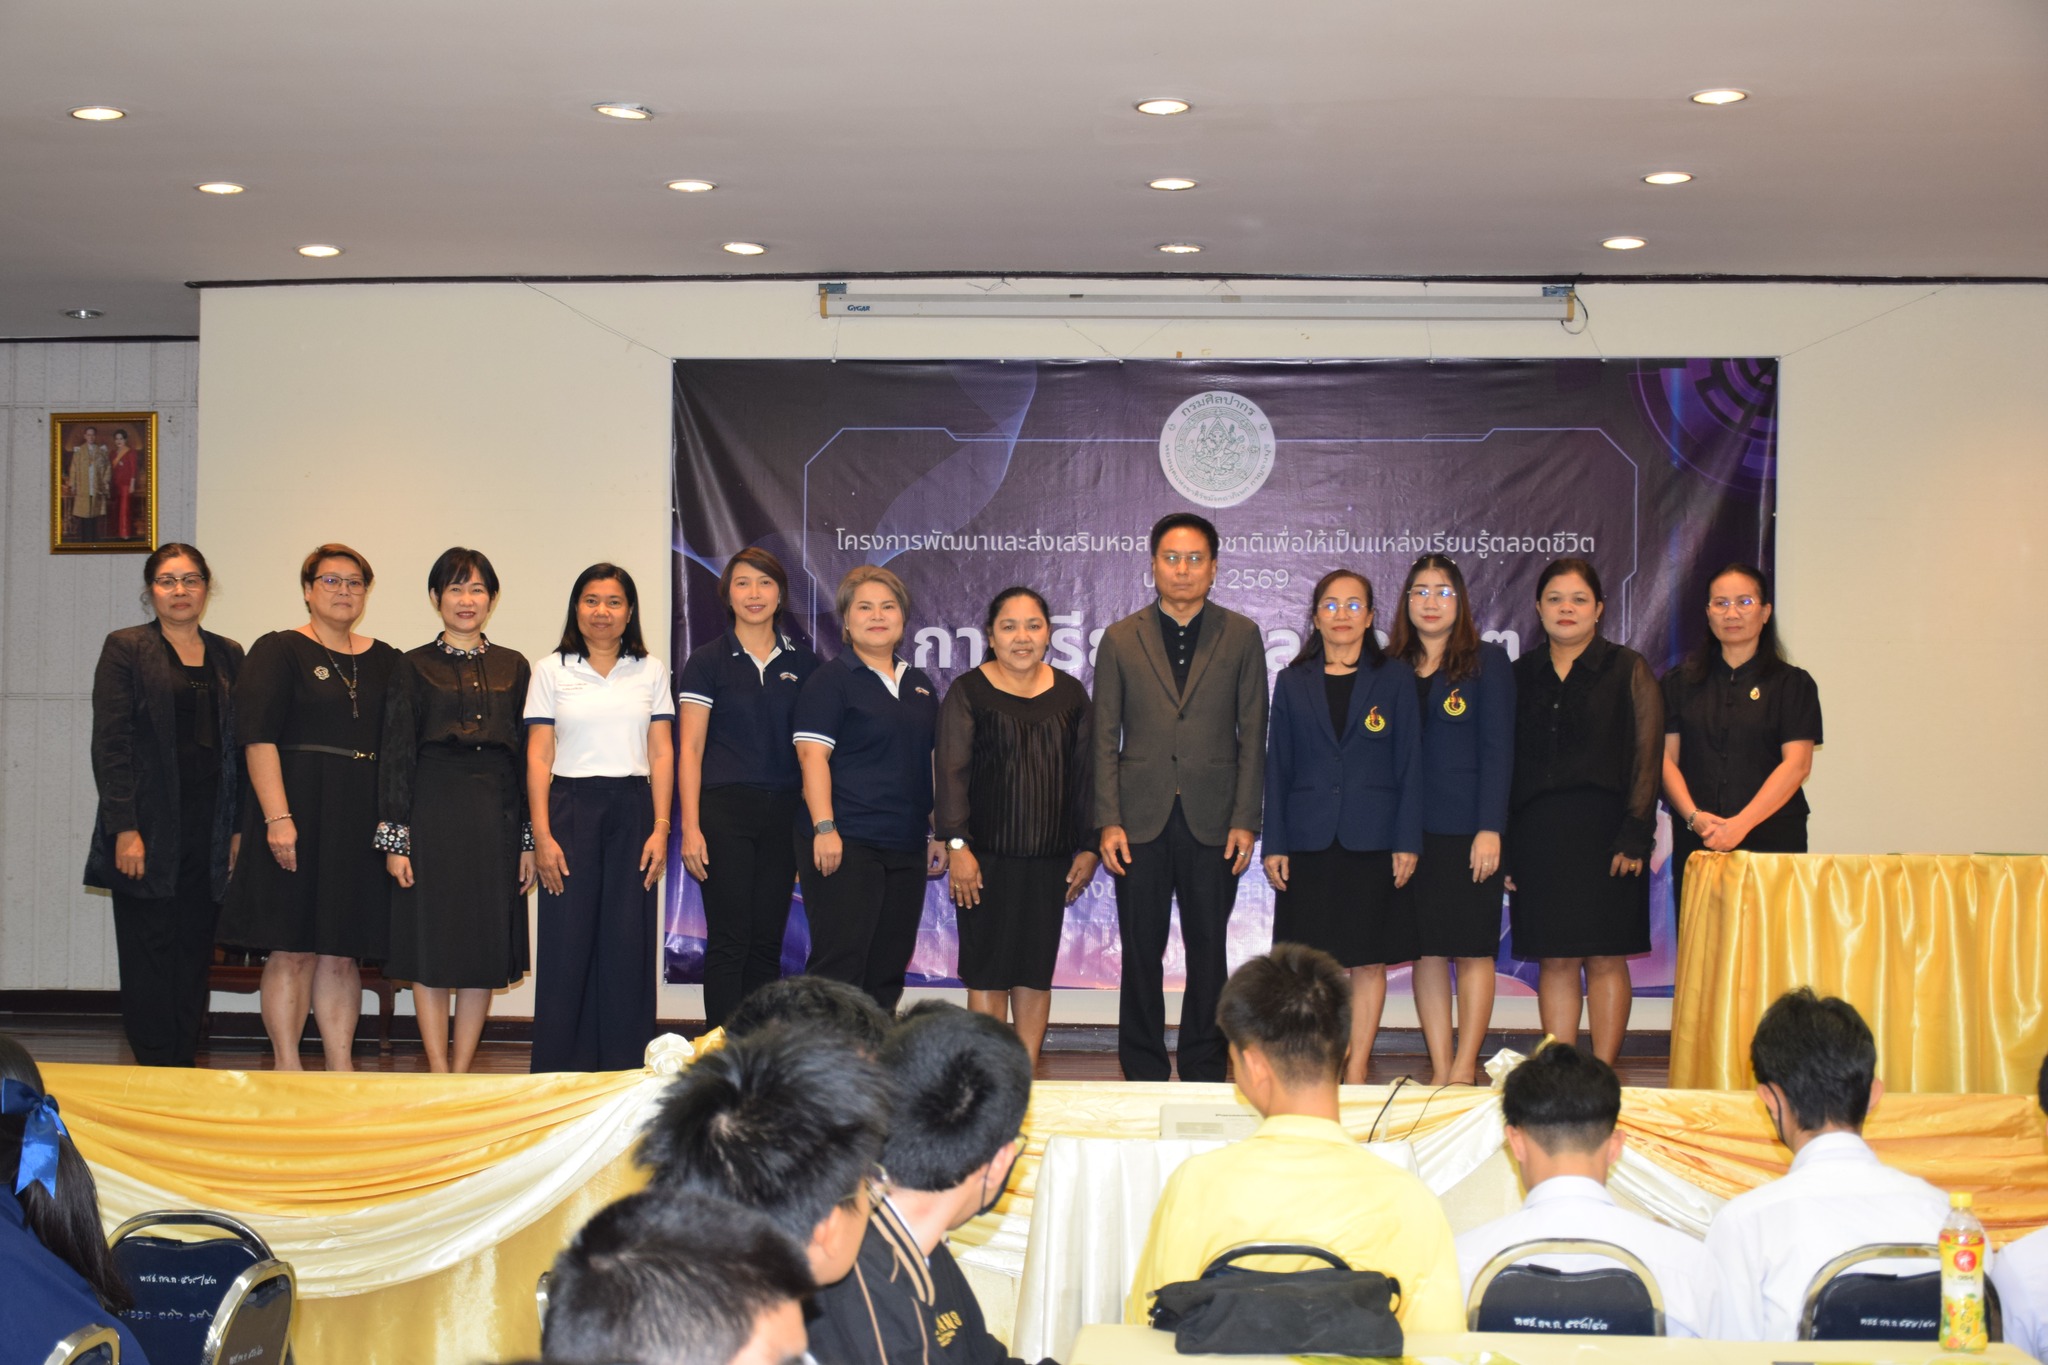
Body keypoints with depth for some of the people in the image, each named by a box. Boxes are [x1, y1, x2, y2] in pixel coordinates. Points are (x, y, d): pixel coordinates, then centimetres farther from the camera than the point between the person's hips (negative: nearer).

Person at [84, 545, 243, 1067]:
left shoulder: (228, 655, 13)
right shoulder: (126, 648, 1)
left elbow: (239, 745, 13)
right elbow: (110, 744, -6)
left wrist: (239, 827, 4)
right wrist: (124, 828, -13)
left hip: (210, 832, 4)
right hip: (150, 829, -4)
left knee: (195, 955, 5)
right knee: (150, 956, -2)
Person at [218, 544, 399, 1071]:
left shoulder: (383, 661, 13)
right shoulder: (279, 651, -2)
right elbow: (257, 737, -10)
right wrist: (278, 817, -19)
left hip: (361, 820, 5)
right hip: (300, 811, -4)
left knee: (343, 952, 7)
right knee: (293, 950, -1)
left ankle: (340, 1069, 12)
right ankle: (286, 1070, 5)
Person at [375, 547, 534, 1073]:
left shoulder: (513, 667, 11)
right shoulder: (414, 667, 5)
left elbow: (528, 755, 10)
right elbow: (395, 754, 2)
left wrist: (531, 838, 4)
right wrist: (394, 837, -6)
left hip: (496, 816, 2)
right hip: (433, 812, -2)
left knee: (487, 950, 3)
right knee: (432, 948, -2)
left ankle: (462, 1074, 11)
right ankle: (438, 1075, 5)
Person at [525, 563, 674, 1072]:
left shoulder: (651, 671, 11)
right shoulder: (551, 670, 7)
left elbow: (661, 754, 7)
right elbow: (539, 757, 2)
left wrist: (661, 829, -3)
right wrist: (542, 835, -7)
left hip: (632, 811, 1)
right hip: (570, 810, -1)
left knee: (628, 946, -1)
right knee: (566, 944, -4)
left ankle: (626, 1074, 6)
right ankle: (560, 1075, 3)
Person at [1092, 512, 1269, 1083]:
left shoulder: (1241, 636, 7)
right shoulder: (1120, 639, 8)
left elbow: (1252, 733, 4)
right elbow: (1105, 738, 6)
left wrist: (1245, 820, -4)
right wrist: (1108, 822, -3)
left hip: (1212, 820, 0)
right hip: (1142, 821, 0)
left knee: (1208, 951, 4)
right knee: (1141, 952, 4)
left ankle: (1204, 1070, 13)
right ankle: (1143, 1073, 13)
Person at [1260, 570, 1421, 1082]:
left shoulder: (1394, 679, 5)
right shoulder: (1293, 683, 9)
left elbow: (1409, 765, 3)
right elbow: (1277, 767, 8)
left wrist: (1407, 842, -5)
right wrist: (1274, 845, 1)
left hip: (1372, 844, -1)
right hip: (1309, 843, 1)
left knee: (1369, 961, 2)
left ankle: (1357, 1069, 10)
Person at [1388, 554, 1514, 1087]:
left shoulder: (1487, 662, 2)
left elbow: (1498, 749, -3)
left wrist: (1490, 828, -12)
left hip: (1467, 831, -3)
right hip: (1409, 832, 4)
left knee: (1472, 949, -1)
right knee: (1426, 950, 4)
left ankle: (1465, 1069, 3)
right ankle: (1439, 1069, 8)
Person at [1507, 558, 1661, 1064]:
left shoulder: (1628, 670, 4)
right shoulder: (1521, 675, 12)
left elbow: (1647, 757, -2)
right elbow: (1502, 762, 11)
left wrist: (1634, 835, -11)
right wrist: (1501, 844, 3)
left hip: (1604, 832, -2)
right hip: (1537, 835, 2)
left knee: (1605, 959, 0)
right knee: (1554, 961, 3)